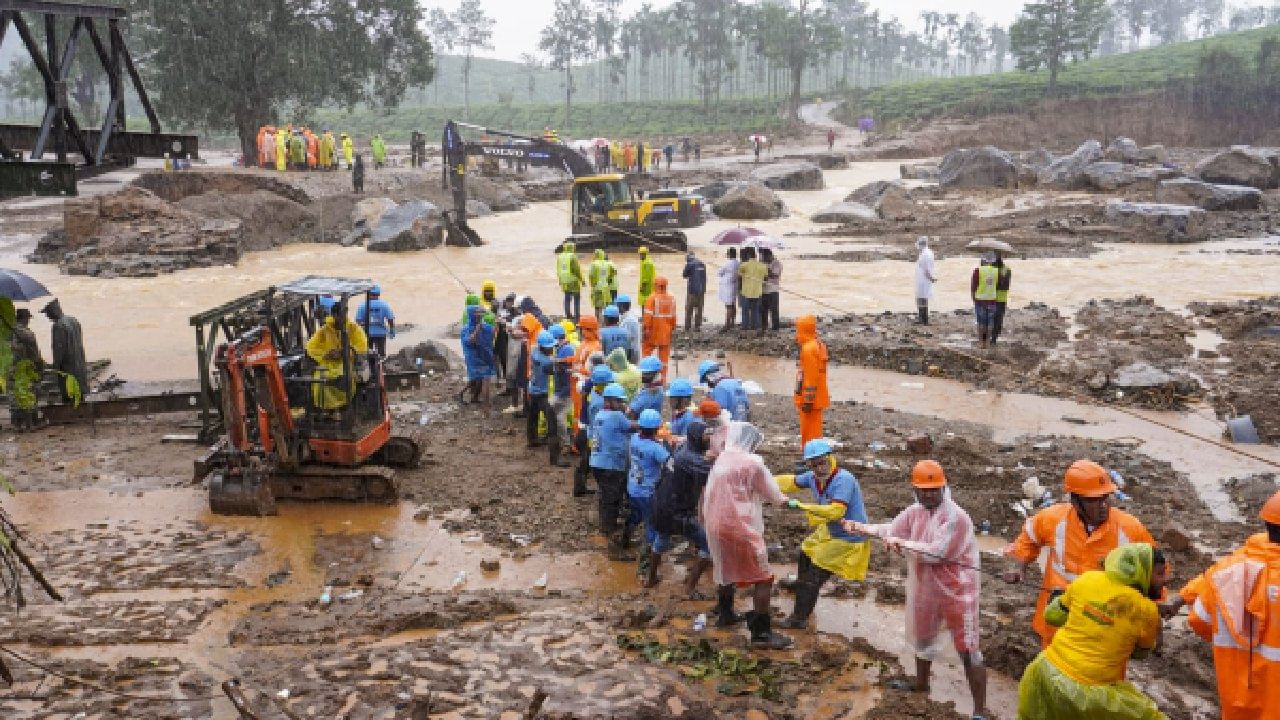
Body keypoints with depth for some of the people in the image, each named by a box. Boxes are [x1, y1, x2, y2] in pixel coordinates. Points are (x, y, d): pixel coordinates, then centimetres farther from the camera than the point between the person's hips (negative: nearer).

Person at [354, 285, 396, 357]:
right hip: (380, 333, -1)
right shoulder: (384, 304, 0)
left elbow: (358, 320, -4)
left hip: (367, 333, 1)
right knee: (381, 354, 6)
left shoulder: (362, 305, -1)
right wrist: (392, 331, 9)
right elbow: (390, 319, -2)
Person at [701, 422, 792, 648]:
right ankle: (762, 633, -3)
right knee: (763, 578, -1)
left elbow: (706, 495, 10)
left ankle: (725, 614, 43)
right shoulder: (752, 462, -10)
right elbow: (772, 493, -1)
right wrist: (784, 500, 18)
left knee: (726, 570, 28)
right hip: (741, 527, -8)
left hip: (715, 525, 8)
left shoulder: (720, 461, 8)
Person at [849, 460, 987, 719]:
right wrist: (860, 527, -1)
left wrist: (902, 543, -24)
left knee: (968, 651, -3)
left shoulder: (956, 517, -24)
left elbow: (935, 553, -29)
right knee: (923, 638, 28)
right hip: (926, 589, 8)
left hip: (957, 592, -8)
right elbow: (891, 530, 10)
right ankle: (921, 682, 51)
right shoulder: (915, 512, 0)